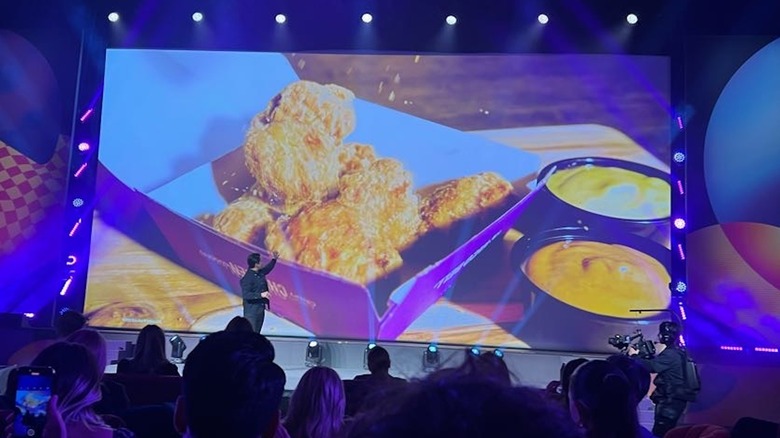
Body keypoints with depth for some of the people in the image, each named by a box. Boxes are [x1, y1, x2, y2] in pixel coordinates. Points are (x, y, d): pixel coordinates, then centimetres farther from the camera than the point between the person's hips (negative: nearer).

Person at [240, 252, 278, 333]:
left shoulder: (260, 273, 7)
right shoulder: (247, 278, -19)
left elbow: (267, 269, 32)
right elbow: (245, 295, -25)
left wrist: (274, 259, 26)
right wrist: (261, 295, -30)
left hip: (261, 309, 9)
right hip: (251, 311, -9)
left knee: (256, 333, 13)